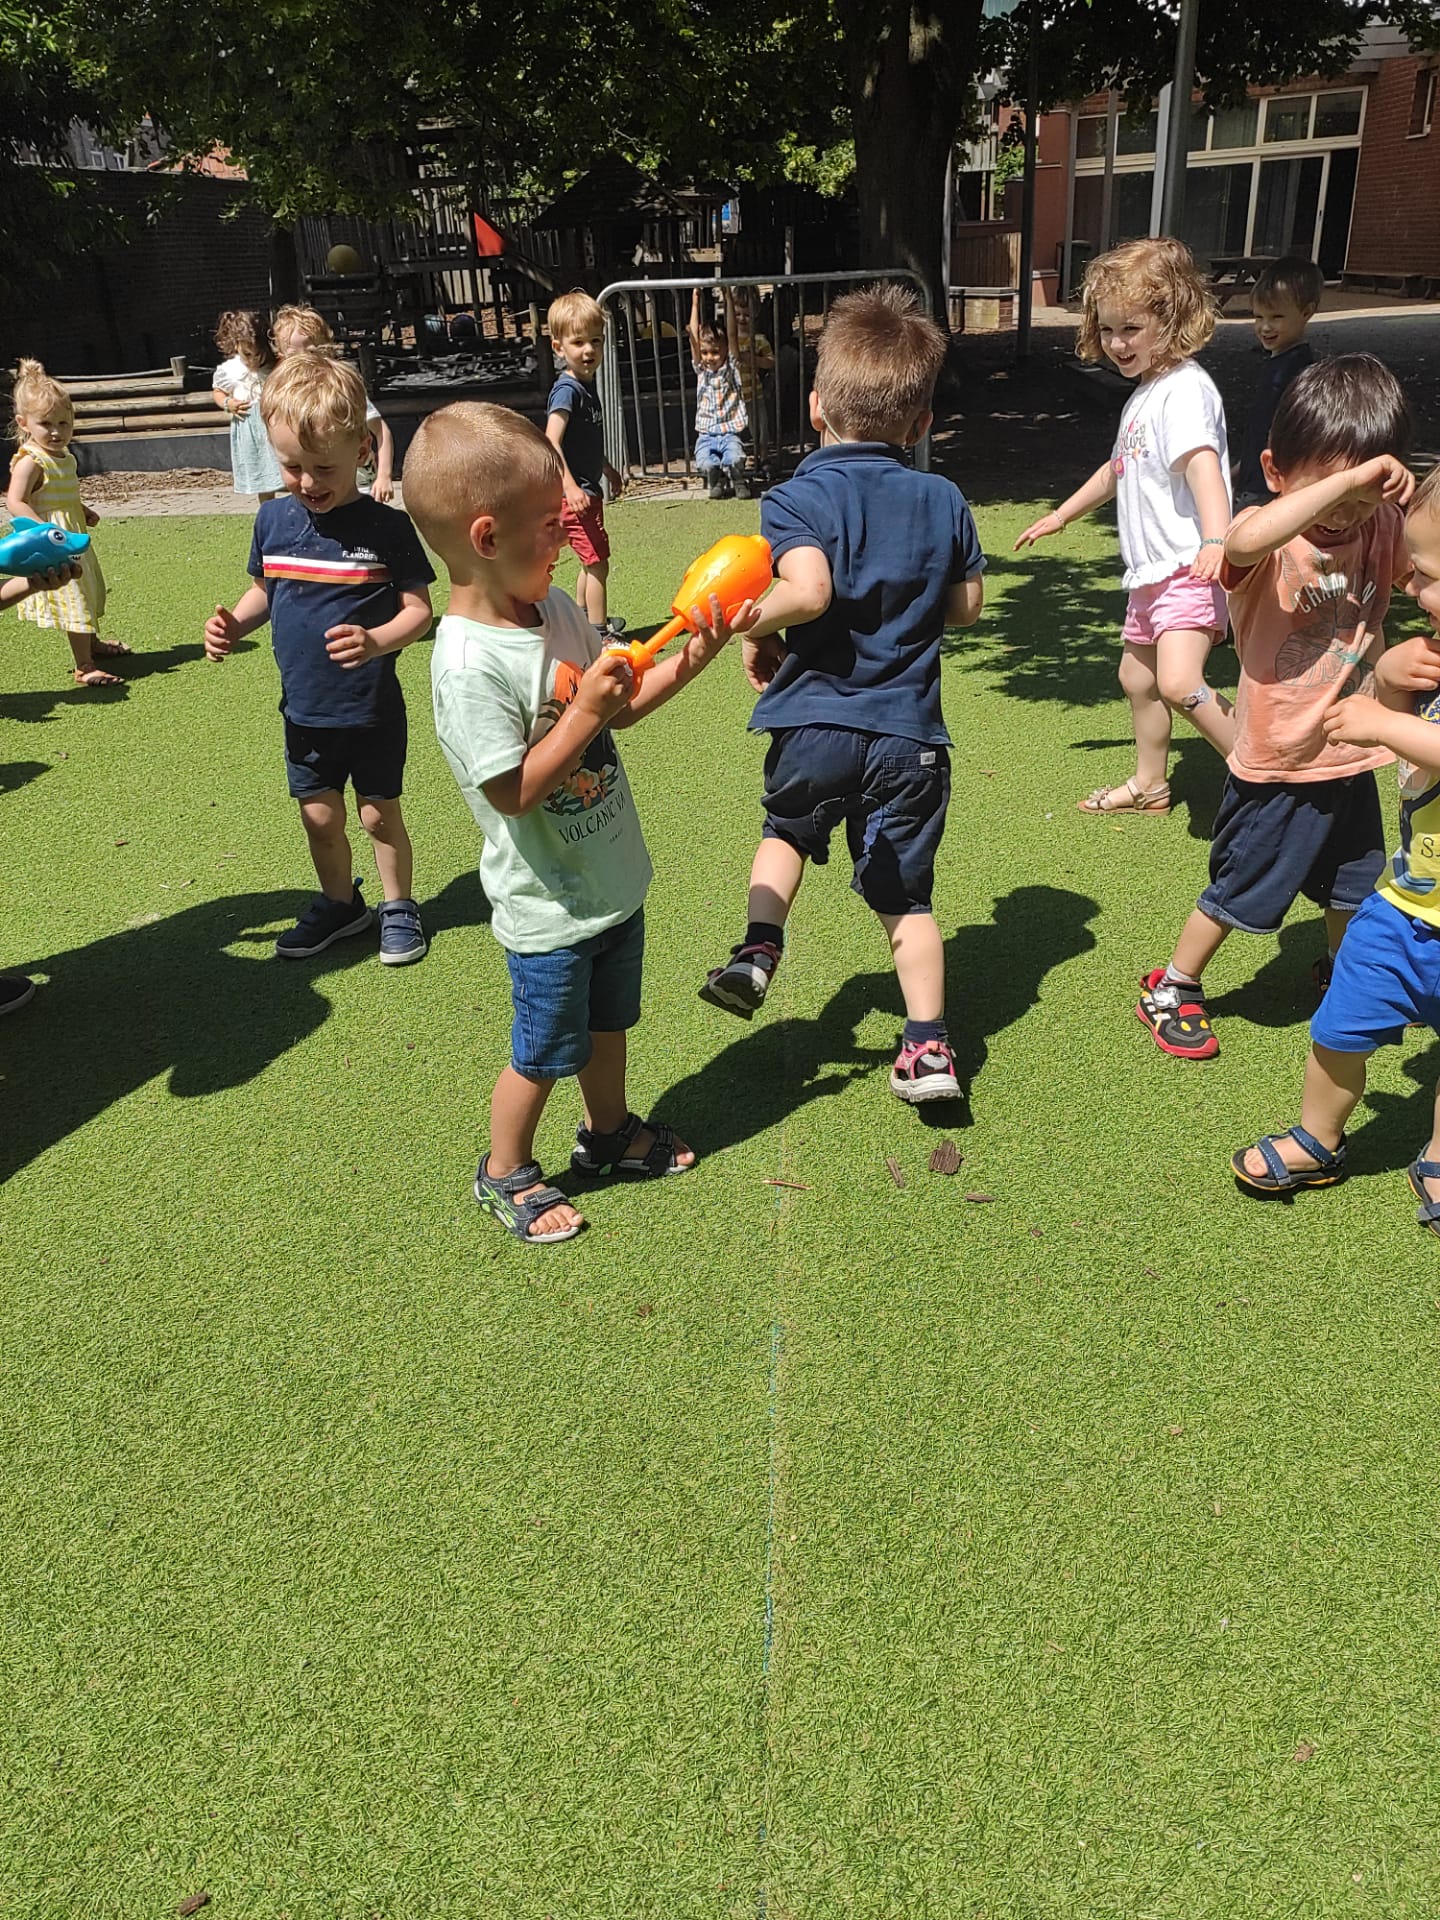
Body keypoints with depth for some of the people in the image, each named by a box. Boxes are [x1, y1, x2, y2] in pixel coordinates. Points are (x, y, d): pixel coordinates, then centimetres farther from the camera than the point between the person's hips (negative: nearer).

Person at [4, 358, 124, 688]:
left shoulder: (64, 457, 8)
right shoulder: (30, 461, -20)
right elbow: (15, 503, -27)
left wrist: (84, 511, 8)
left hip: (73, 538, 10)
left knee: (88, 590, 25)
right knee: (73, 599, -10)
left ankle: (93, 642, 46)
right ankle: (84, 667, -7)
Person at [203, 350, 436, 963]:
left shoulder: (386, 527, -14)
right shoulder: (273, 519, 0)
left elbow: (419, 610, -13)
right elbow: (264, 590, 13)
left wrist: (376, 641, -31)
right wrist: (233, 622, -7)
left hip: (372, 710, -4)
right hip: (303, 708, 4)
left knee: (379, 815, 9)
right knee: (319, 818, 14)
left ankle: (398, 907, 29)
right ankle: (339, 903, 36)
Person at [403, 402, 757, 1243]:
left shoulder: (556, 608, -2)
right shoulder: (470, 665, -27)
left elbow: (617, 705, 8)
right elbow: (513, 792, -27)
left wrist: (687, 660, -6)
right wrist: (586, 712, -27)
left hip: (613, 880, 8)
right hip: (550, 910, -7)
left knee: (608, 1022, 26)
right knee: (545, 1051, 11)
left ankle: (609, 1131, 49)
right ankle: (506, 1173, 35)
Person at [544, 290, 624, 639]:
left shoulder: (588, 384, 10)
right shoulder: (567, 390, -18)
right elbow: (551, 443, -28)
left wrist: (607, 469, 32)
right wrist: (570, 486, -37)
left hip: (587, 488, 10)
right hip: (574, 493, -10)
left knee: (591, 562, 21)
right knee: (598, 562, -7)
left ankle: (582, 620, 36)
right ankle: (598, 634, 0)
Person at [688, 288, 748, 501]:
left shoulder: (731, 368, 6)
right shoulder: (701, 370, 9)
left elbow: (731, 335, -2)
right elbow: (693, 339, 1)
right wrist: (695, 303, -3)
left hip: (730, 433, -1)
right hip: (706, 435, 2)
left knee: (735, 459, -30)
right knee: (705, 464, -25)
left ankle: (738, 482, 2)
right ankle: (716, 482, 8)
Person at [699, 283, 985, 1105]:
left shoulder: (799, 497, -10)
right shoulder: (944, 500, 2)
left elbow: (808, 590, -27)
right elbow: (967, 606, 9)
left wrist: (754, 626, -9)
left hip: (816, 722, -2)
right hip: (910, 732, 2)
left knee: (788, 829, 28)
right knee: (905, 896, 12)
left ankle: (759, 949, 9)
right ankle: (930, 1046, 8)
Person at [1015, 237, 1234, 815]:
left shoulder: (1186, 389, -15)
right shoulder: (1143, 393, 16)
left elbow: (1203, 466, -31)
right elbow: (1118, 470, 31)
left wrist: (1218, 538, -46)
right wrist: (1061, 515, 40)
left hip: (1190, 567, -11)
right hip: (1151, 571, 11)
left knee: (1178, 682, -27)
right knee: (1137, 677, 21)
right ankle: (1149, 784, 38)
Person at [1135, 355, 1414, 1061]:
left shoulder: (1383, 528, -3)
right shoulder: (1265, 541, -21)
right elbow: (1246, 539, -44)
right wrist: (1349, 477, -44)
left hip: (1352, 759, 6)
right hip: (1276, 768, -6)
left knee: (1354, 889, 24)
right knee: (1235, 891, 10)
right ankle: (1172, 989, 29)